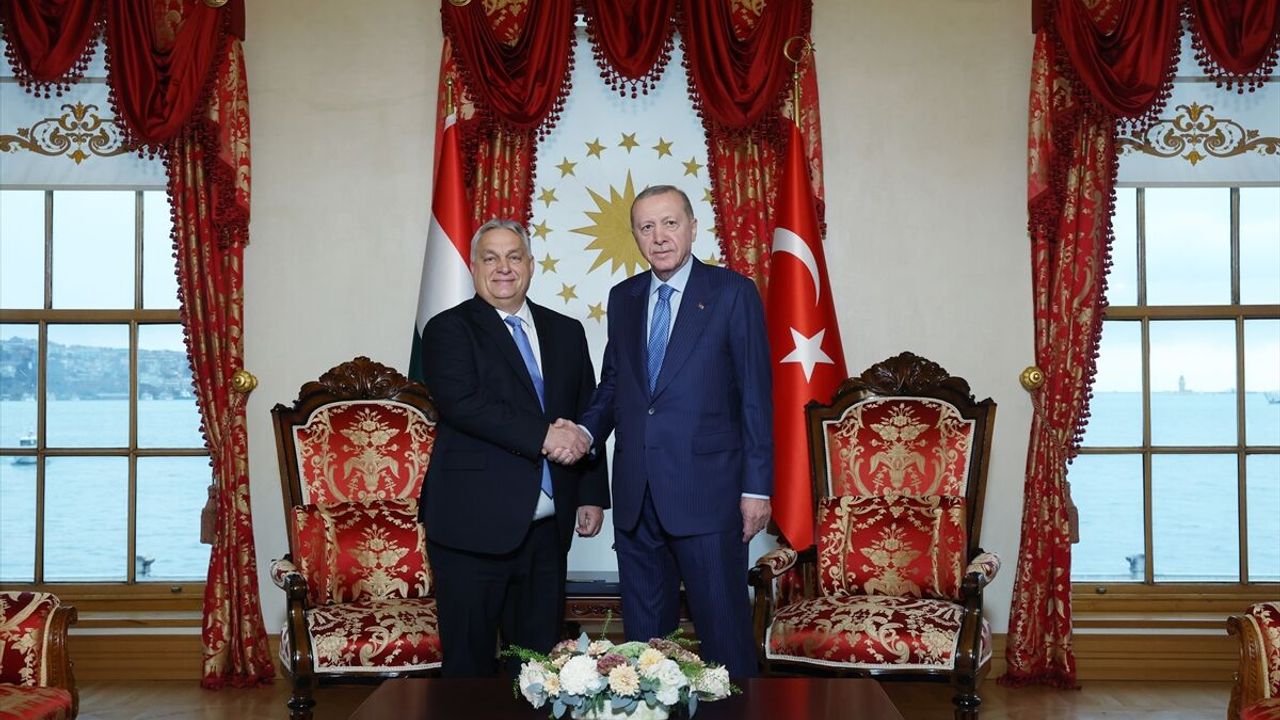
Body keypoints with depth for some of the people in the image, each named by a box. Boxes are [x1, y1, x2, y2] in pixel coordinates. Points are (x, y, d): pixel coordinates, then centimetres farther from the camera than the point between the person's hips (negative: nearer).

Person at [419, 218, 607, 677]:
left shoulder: (566, 332, 15)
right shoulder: (449, 329, 0)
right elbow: (462, 403, -16)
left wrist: (592, 495, 8)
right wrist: (542, 435, -21)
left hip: (548, 527, 5)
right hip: (474, 523, -4)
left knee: (539, 657, 10)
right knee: (470, 660, 3)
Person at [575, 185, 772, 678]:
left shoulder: (732, 293, -3)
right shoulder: (623, 298, 12)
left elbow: (756, 395, -5)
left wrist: (756, 487, -9)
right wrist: (588, 431, -3)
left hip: (707, 490, -5)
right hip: (637, 496, 5)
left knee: (723, 628, 1)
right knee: (643, 629, 14)